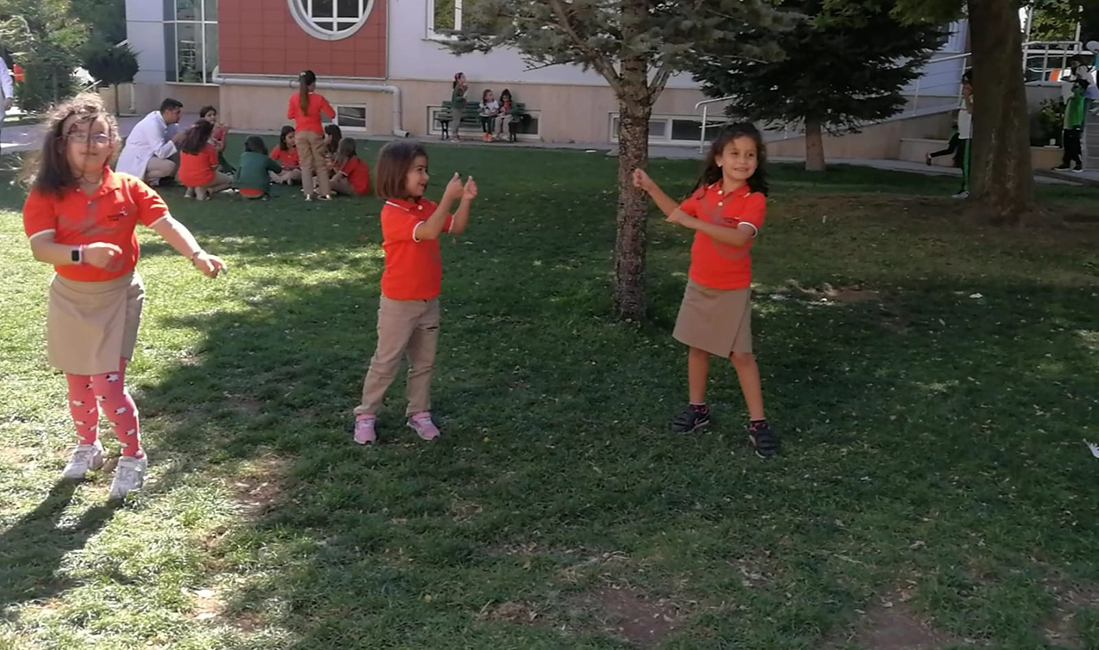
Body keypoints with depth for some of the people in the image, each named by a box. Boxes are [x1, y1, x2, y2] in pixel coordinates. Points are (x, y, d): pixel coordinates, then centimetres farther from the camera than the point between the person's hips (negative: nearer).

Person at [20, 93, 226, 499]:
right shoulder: (46, 195, -11)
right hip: (70, 298, 2)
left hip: (117, 296, -2)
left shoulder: (128, 189, -9)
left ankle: (133, 458, 14)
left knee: (107, 384, -6)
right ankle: (87, 447, 40)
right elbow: (41, 248, -22)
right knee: (77, 383, 16)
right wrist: (83, 253, -41)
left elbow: (167, 225, -20)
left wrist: (197, 256, -38)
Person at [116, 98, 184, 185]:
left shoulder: (158, 118, 1)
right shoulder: (153, 124, -24)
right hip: (135, 161, -10)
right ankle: (140, 179, -7)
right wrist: (176, 139, -21)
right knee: (170, 167, -28)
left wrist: (178, 139, -6)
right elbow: (161, 153, -29)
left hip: (145, 156, 10)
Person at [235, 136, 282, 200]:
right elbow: (279, 170, 21)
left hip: (243, 191, 2)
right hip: (258, 192, -2)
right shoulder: (266, 159, 6)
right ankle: (264, 194, 9)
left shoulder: (243, 156, 12)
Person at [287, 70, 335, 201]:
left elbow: (290, 115, 6)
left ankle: (308, 193, 1)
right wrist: (325, 105, 10)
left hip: (301, 134, 1)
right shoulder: (319, 99, -11)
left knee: (306, 164, 7)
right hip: (316, 134, -1)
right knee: (320, 164, 8)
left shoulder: (294, 98, -5)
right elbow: (332, 114, -6)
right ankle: (326, 193, 8)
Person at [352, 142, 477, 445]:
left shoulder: (426, 207, 4)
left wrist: (465, 201, -11)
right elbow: (428, 232, -34)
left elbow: (456, 228, 4)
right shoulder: (392, 213, -22)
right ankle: (366, 415, 16)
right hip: (399, 304, -7)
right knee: (385, 362, 3)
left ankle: (419, 414, 27)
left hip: (428, 301, 7)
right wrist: (448, 197, -35)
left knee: (424, 362, 15)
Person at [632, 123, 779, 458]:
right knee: (697, 347, 14)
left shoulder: (754, 199, -18)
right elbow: (678, 213, 19)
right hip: (699, 285, 5)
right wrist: (651, 188, 9)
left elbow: (740, 237, -34)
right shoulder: (706, 191, -1)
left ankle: (758, 423, 7)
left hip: (732, 290, -5)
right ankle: (697, 408, 30)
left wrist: (694, 222, -37)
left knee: (741, 354, -2)